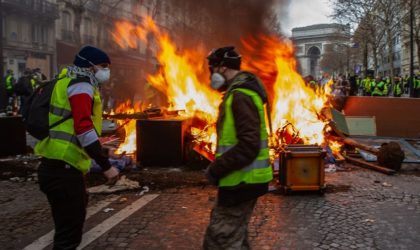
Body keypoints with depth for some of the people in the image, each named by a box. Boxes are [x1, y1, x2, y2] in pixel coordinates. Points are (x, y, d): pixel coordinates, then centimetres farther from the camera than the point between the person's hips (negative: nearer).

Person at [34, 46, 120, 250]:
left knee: (69, 227, 21)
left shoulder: (69, 83, 22)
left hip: (58, 167, 10)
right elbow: (83, 128, -23)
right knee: (69, 233, -3)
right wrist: (106, 166, -22)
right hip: (64, 169, -10)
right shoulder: (81, 85, -9)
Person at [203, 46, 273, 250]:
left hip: (240, 181, -11)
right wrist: (220, 166, 16)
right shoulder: (241, 93, 15)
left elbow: (249, 146, -27)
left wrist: (216, 169, -19)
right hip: (243, 180, 11)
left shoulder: (240, 96, -19)